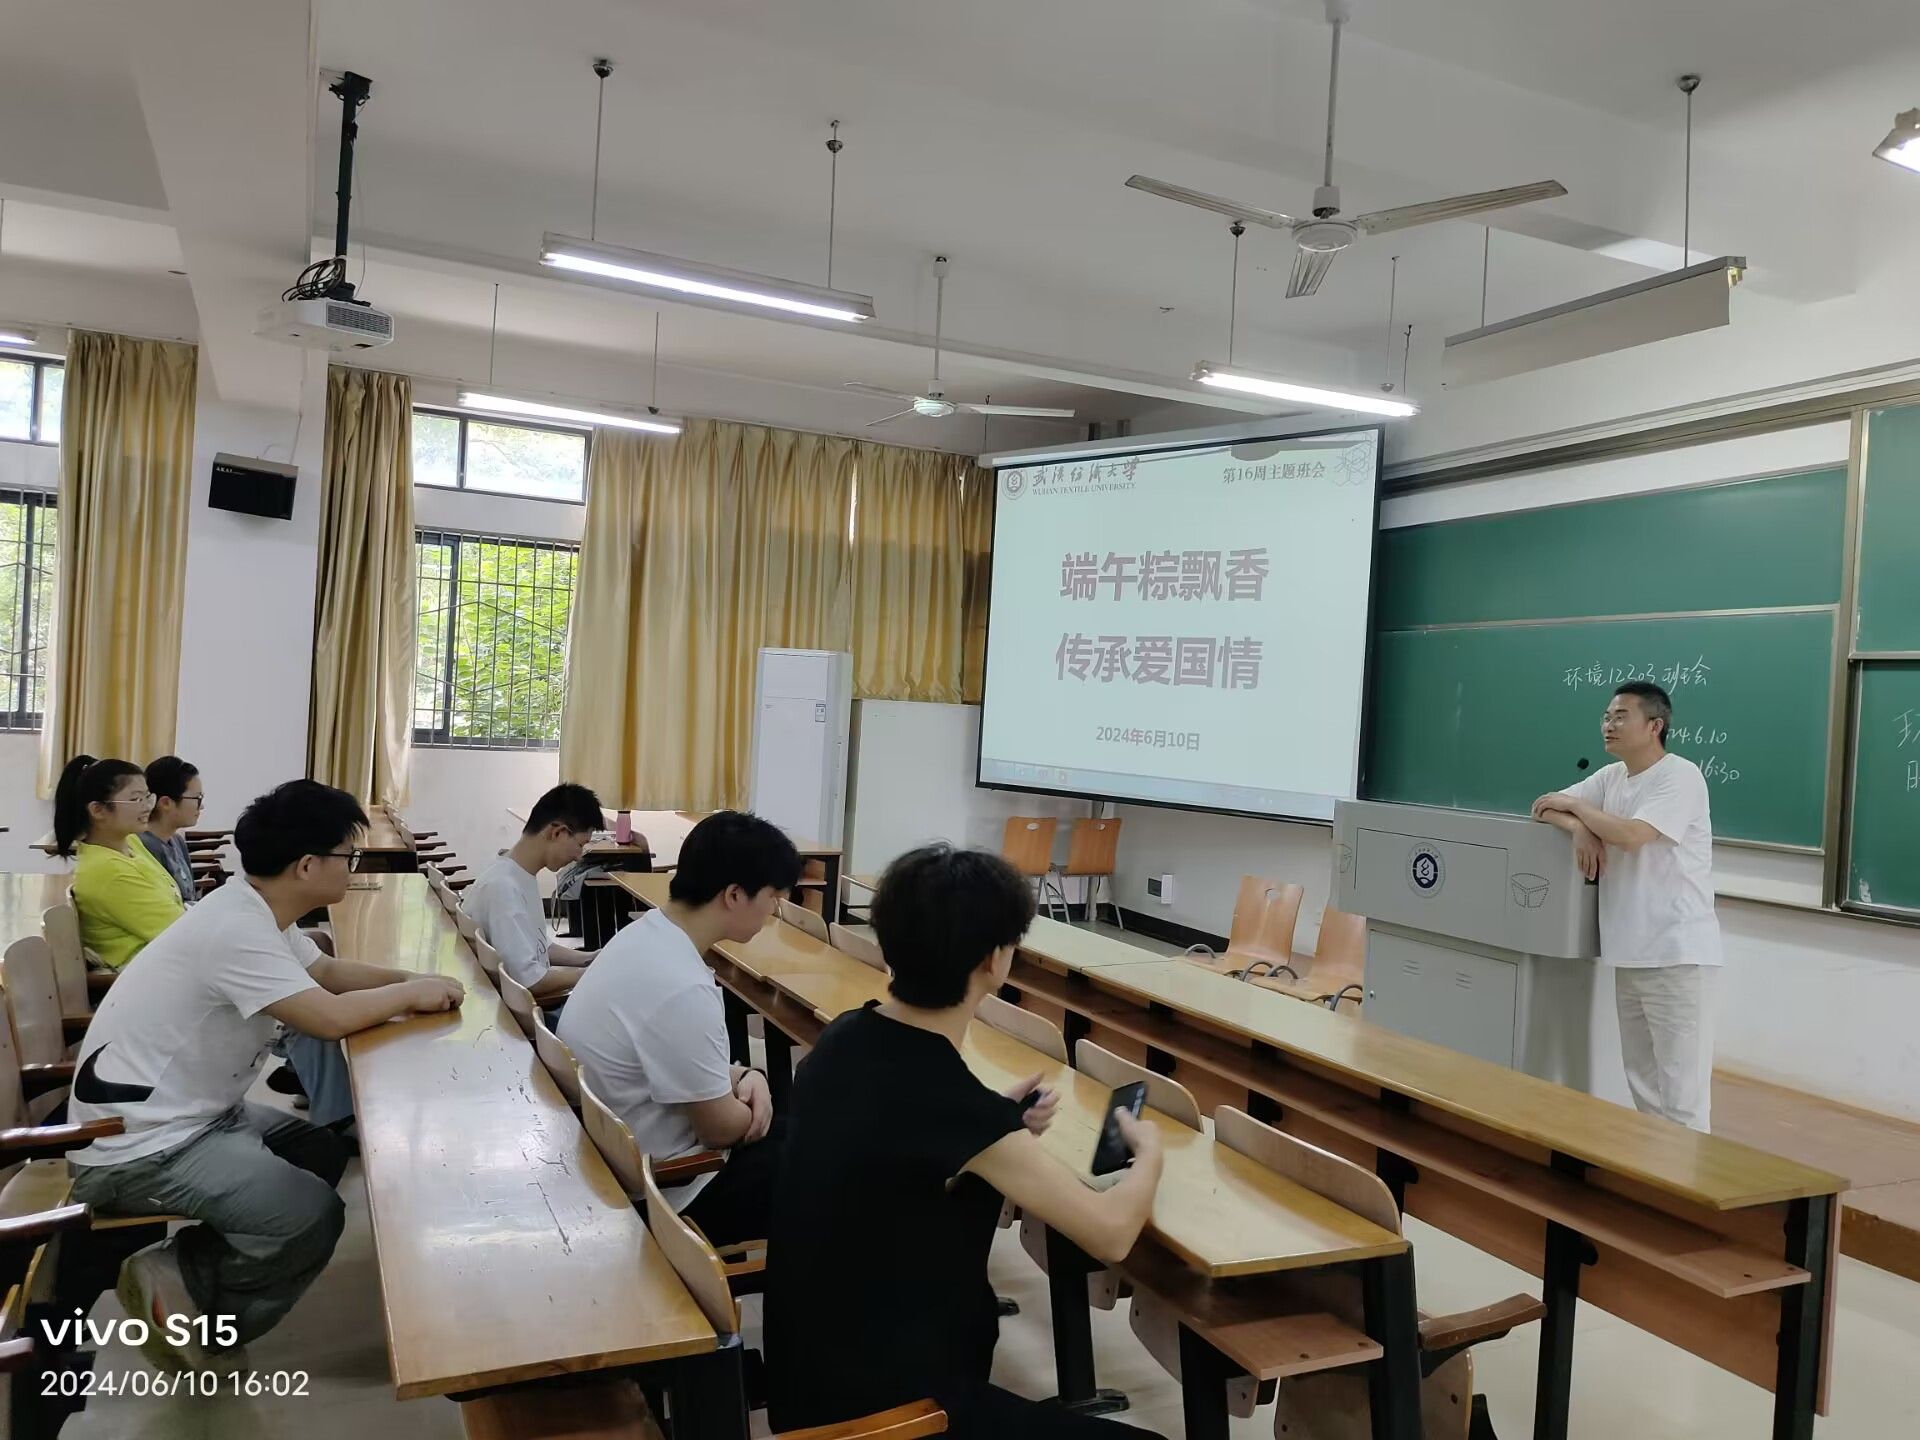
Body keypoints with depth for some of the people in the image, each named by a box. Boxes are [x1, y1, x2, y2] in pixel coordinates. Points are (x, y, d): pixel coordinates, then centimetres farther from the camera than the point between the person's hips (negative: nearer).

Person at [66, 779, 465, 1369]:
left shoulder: (257, 911, 3)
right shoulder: (237, 930, -28)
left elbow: (326, 971, 16)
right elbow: (331, 1017, -30)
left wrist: (408, 978, -1)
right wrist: (410, 993, -12)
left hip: (189, 1113, 10)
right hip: (138, 1146, -10)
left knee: (325, 1156, 13)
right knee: (313, 1216, -18)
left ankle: (193, 1281, 11)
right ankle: (180, 1281, 1)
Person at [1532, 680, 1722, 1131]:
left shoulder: (1681, 776, -11)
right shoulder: (1611, 777, 13)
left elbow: (1631, 835, -24)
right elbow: (1546, 808, 10)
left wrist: (1576, 806, -9)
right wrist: (1578, 828, -12)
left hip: (1676, 953, -8)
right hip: (1630, 951, 8)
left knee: (1681, 1084, -5)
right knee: (1641, 1078, 15)